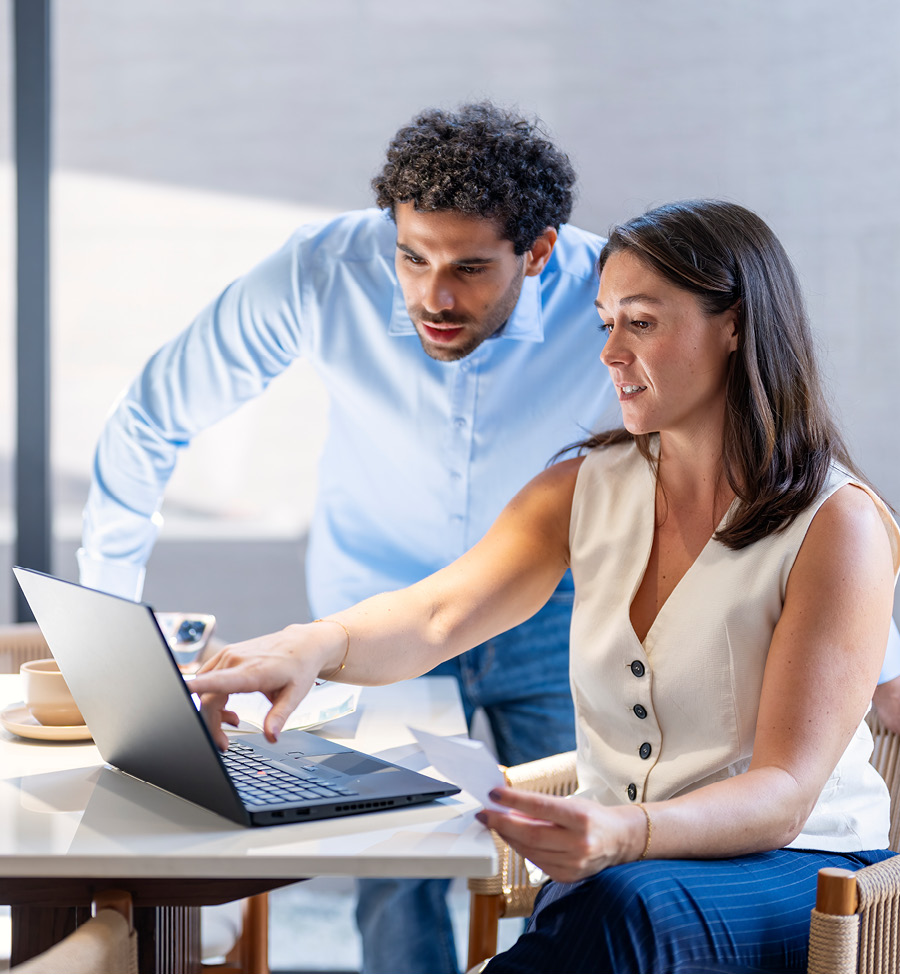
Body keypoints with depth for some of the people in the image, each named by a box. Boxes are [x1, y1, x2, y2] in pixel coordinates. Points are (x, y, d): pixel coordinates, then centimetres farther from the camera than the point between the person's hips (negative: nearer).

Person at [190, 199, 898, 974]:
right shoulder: (586, 490, 7)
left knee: (620, 904, -36)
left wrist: (626, 833, -39)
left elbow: (785, 794, -18)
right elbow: (436, 616, -8)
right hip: (607, 878, 4)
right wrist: (315, 644, -31)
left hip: (796, 873, -4)